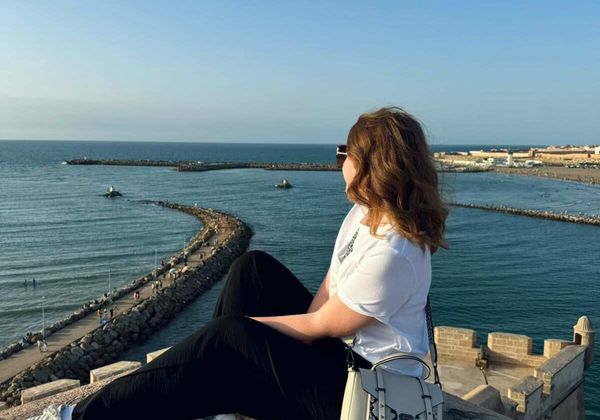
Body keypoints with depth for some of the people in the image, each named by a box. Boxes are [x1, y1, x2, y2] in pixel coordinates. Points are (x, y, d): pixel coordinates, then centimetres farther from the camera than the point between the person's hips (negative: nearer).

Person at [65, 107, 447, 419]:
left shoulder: (391, 251, -28)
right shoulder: (366, 212, 1)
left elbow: (321, 326, -19)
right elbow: (327, 293, 2)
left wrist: (244, 323, -9)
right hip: (339, 349, 9)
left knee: (228, 339, -21)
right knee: (254, 268, -1)